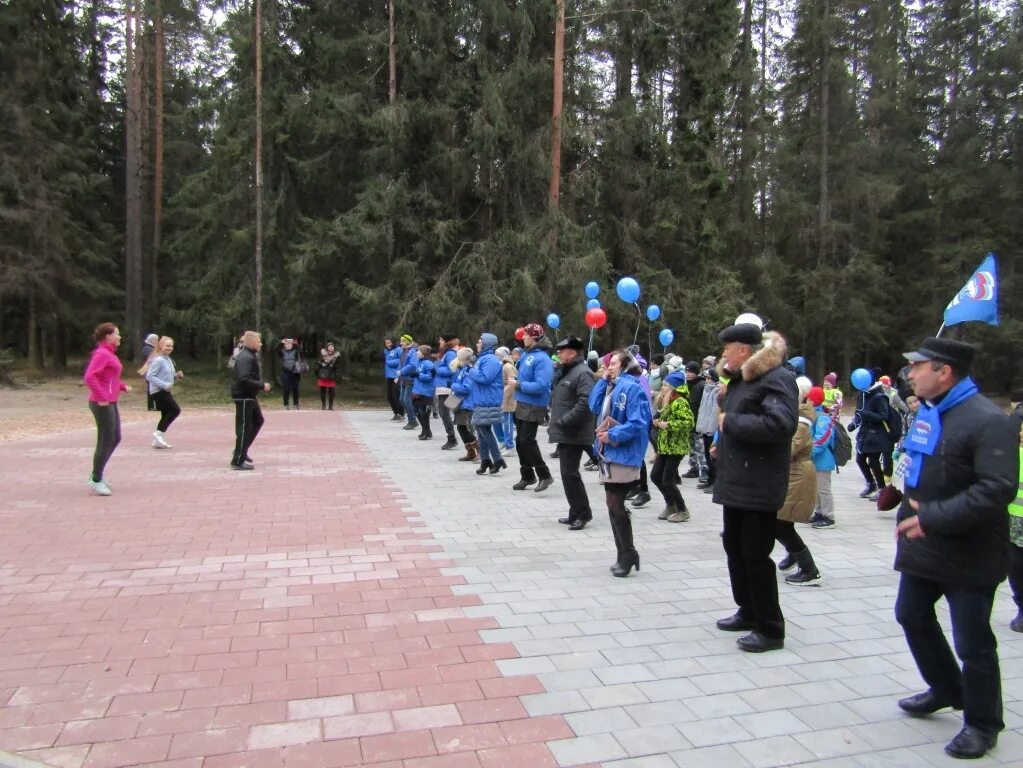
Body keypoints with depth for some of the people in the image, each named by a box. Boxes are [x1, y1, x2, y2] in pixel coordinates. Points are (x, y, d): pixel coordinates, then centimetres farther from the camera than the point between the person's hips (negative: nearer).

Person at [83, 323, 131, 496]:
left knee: (115, 439, 15)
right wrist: (102, 398, -23)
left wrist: (123, 386, 10)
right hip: (102, 404, -10)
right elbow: (89, 377, -24)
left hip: (111, 403, 10)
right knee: (105, 442, -3)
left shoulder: (110, 354, 16)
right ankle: (96, 480, 7)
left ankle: (96, 475, 25)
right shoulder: (102, 354, -14)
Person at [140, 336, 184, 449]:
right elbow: (150, 376, -21)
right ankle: (159, 433, -5)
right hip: (159, 391, -10)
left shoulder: (168, 359, 12)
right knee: (175, 410, -11)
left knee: (166, 414, 12)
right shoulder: (158, 360, -16)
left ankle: (158, 440, 19)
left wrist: (177, 375, 4)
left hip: (164, 391, 10)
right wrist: (164, 385, -25)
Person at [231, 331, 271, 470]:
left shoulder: (251, 355, 12)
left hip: (249, 396, 11)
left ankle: (241, 450, 30)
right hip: (243, 396, -11)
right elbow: (244, 380, -30)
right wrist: (262, 386, -23)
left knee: (257, 421, 21)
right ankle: (238, 461, 2)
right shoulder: (245, 357, -20)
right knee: (244, 427, -5)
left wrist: (261, 385, 7)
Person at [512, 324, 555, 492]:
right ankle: (527, 476, 26)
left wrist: (519, 385, -19)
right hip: (521, 404, 9)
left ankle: (545, 476, 1)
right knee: (520, 441, 13)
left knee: (527, 441, -10)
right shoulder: (526, 355, 10)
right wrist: (517, 383, 8)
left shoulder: (542, 358, -17)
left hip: (534, 407, -9)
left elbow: (541, 386, -26)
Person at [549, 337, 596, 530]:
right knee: (567, 473, 13)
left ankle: (583, 513, 3)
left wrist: (564, 422, -23)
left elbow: (585, 403, -25)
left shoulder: (583, 373, -14)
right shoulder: (565, 372, 18)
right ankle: (575, 513, 22)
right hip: (564, 434, 10)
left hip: (573, 434, -10)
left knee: (570, 474, -8)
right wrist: (555, 423, 17)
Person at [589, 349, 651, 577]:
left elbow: (637, 423, -19)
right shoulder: (612, 386, 14)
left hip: (623, 454, -9)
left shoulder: (632, 387, -12)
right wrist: (603, 380, 6)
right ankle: (625, 555, 23)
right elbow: (594, 406, 10)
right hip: (609, 453, 9)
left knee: (616, 506, -4)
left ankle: (627, 555, 11)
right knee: (614, 506, 12)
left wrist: (613, 435, -21)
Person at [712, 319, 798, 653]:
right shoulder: (741, 379, 14)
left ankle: (770, 629, 12)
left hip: (758, 484, -9)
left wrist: (730, 422, -20)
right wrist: (723, 443, 8)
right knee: (734, 547, 16)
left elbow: (780, 424, -29)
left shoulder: (777, 379, -14)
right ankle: (749, 612, 32)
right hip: (736, 480, 9)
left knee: (755, 554, -2)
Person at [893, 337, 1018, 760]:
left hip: (968, 555, -9)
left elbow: (998, 489, -28)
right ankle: (946, 688, 43)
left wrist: (933, 518, -28)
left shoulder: (989, 421, -20)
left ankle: (982, 723, 25)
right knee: (912, 616, 21)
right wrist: (907, 517, 12)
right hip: (922, 546, 9)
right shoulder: (927, 412, 8)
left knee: (972, 642, 4)